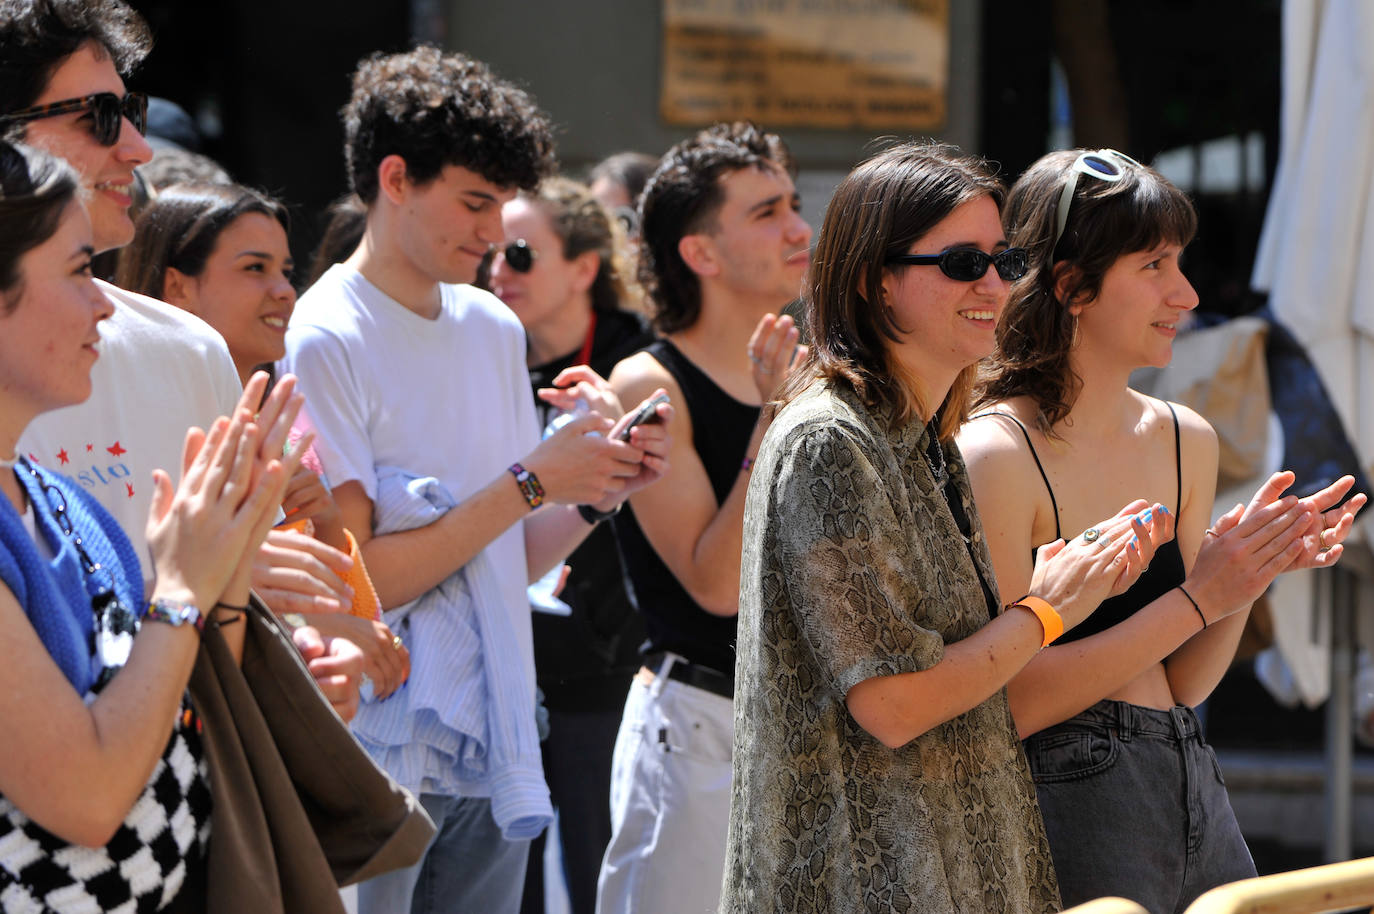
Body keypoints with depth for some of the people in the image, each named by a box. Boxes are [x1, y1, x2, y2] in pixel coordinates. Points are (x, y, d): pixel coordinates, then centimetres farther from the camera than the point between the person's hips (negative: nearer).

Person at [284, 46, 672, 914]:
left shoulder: (496, 329, 11)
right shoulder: (327, 339, -11)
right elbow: (348, 581, -17)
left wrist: (598, 494, -3)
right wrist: (531, 481, -15)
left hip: (492, 750, 7)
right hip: (376, 754, -7)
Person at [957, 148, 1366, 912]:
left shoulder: (1187, 441, 9)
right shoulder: (996, 455, -13)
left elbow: (1182, 685, 12)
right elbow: (1013, 701, -17)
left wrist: (1251, 576, -4)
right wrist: (1197, 598, -16)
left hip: (1192, 786, 7)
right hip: (1072, 801, -7)